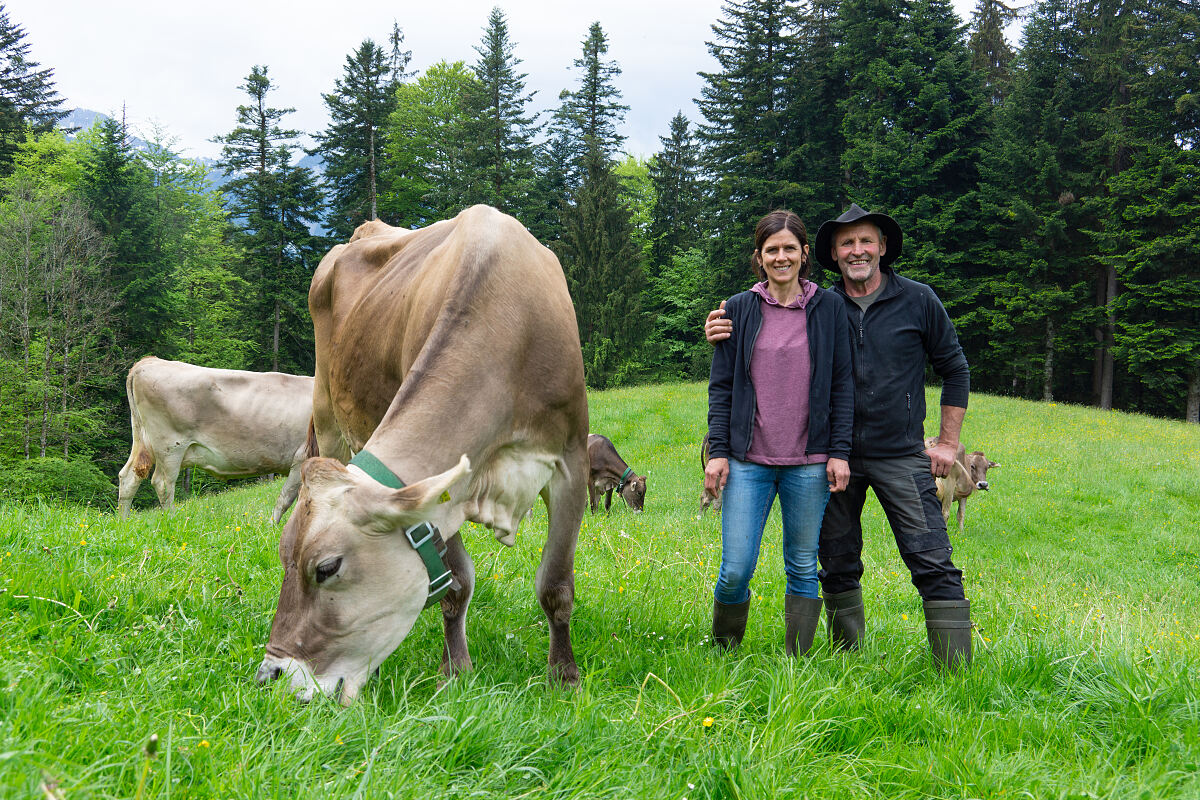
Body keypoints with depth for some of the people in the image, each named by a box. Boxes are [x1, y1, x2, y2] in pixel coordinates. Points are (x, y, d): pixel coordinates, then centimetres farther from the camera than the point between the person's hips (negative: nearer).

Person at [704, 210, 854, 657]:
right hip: (748, 460, 0)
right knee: (736, 569, -4)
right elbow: (721, 386, 6)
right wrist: (717, 451, -1)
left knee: (802, 568, 6)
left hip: (808, 463, 0)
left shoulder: (828, 308, 5)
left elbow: (842, 384, 6)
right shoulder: (739, 309, 5)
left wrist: (840, 452, -1)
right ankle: (723, 655, 18)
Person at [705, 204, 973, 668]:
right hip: (837, 456, 2)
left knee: (934, 565, -9)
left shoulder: (918, 301, 1)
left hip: (900, 455, -2)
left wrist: (948, 443, 4)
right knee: (838, 567, 10)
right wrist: (725, 337, -10)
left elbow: (955, 370, 9)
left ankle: (957, 673, -3)